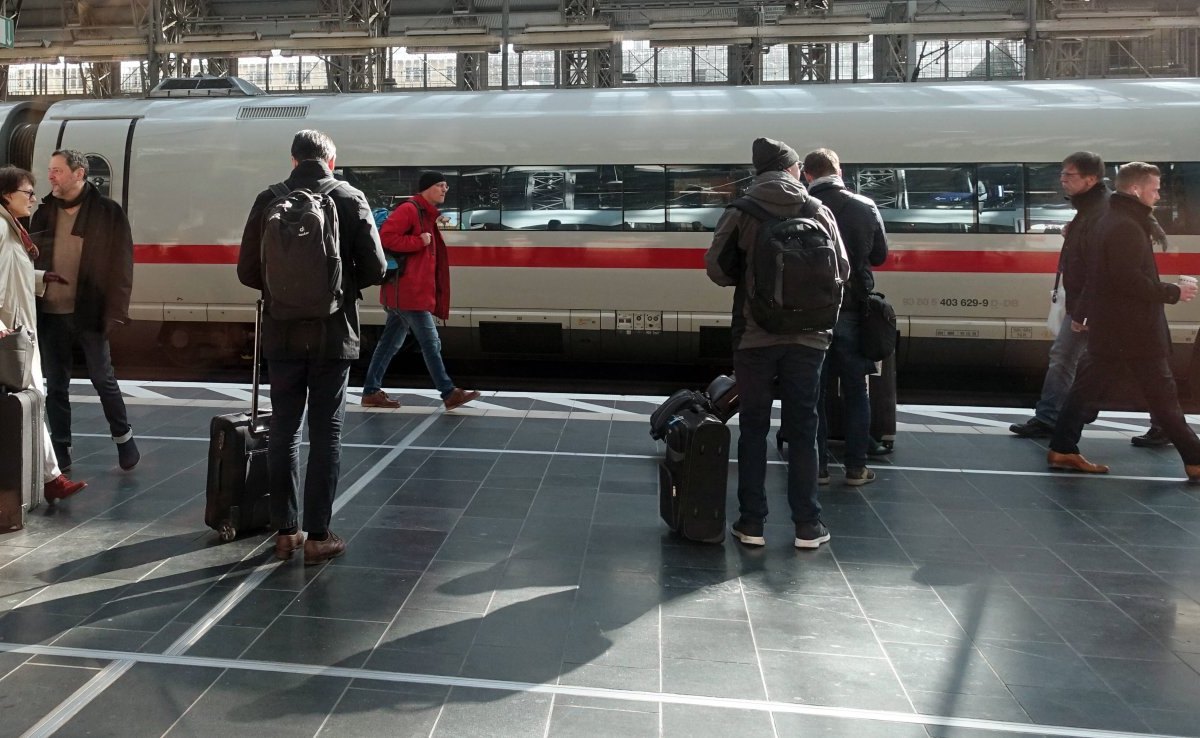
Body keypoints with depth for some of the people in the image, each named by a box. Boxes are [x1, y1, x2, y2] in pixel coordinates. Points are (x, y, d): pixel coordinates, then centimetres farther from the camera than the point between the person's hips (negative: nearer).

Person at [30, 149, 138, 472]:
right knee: (56, 385, 10)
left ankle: (123, 438, 21)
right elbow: (30, 260, 10)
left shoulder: (107, 212, -4)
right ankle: (60, 451, 19)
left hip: (89, 313, -4)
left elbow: (120, 266, -7)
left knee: (103, 379, 4)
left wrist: (114, 312, -13)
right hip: (50, 314, 4)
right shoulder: (43, 213, 9)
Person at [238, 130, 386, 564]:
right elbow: (374, 269, -5)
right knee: (325, 433, 5)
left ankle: (285, 531, 17)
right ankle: (318, 537, 7)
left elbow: (247, 271, 0)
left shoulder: (269, 201, 0)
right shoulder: (350, 200, -4)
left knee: (284, 430, 11)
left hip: (282, 335, 2)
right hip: (333, 335, -2)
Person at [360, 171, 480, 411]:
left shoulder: (427, 214, 18)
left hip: (407, 292, 10)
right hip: (408, 291, -10)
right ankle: (449, 393, -1)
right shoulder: (409, 210, -12)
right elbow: (386, 237, -22)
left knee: (391, 342, 12)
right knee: (431, 342, -6)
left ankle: (371, 392, 17)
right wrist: (419, 241, -20)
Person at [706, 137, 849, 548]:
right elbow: (842, 269, 4)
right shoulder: (818, 211, 2)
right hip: (808, 336, 1)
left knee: (754, 428, 8)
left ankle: (752, 523, 11)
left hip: (755, 334, -1)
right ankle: (807, 525, 11)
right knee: (802, 429, 8)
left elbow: (717, 268, -5)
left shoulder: (742, 211, -2)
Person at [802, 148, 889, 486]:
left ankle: (817, 466, 10)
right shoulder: (865, 208, -2)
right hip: (852, 312, 1)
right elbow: (880, 255, 9)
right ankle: (856, 468, 13)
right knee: (856, 392, 10)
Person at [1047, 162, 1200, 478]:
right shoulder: (1127, 228, -18)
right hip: (1133, 330, -10)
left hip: (1108, 328, 10)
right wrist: (1173, 293, -17)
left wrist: (1079, 313, 27)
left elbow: (1097, 274, 22)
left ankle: (1062, 449, 12)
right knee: (1162, 396, -2)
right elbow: (1130, 280, -26)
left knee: (1088, 387, 9)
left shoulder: (1109, 222, 15)